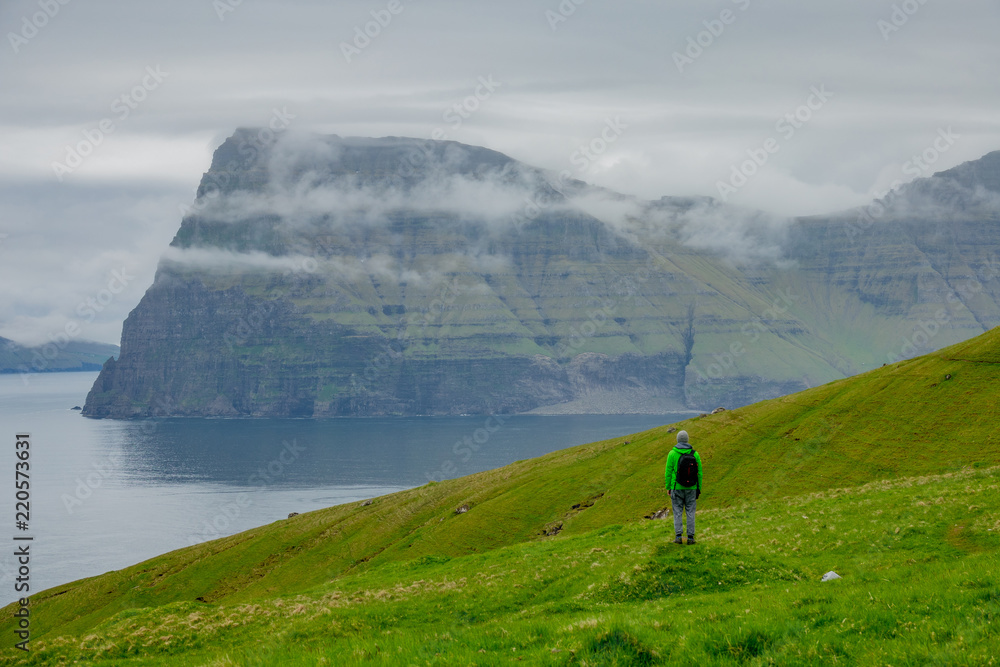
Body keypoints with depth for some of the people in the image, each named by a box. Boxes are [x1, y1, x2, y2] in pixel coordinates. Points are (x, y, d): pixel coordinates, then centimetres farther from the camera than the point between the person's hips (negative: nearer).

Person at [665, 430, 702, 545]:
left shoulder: (672, 454, -6)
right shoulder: (695, 454, -1)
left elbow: (669, 472, -5)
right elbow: (699, 473, 2)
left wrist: (668, 487, 4)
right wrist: (699, 488, 10)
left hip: (677, 488, -1)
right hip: (691, 488, 1)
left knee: (677, 512, 5)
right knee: (690, 512, 6)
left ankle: (678, 536, -2)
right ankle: (690, 537, 5)